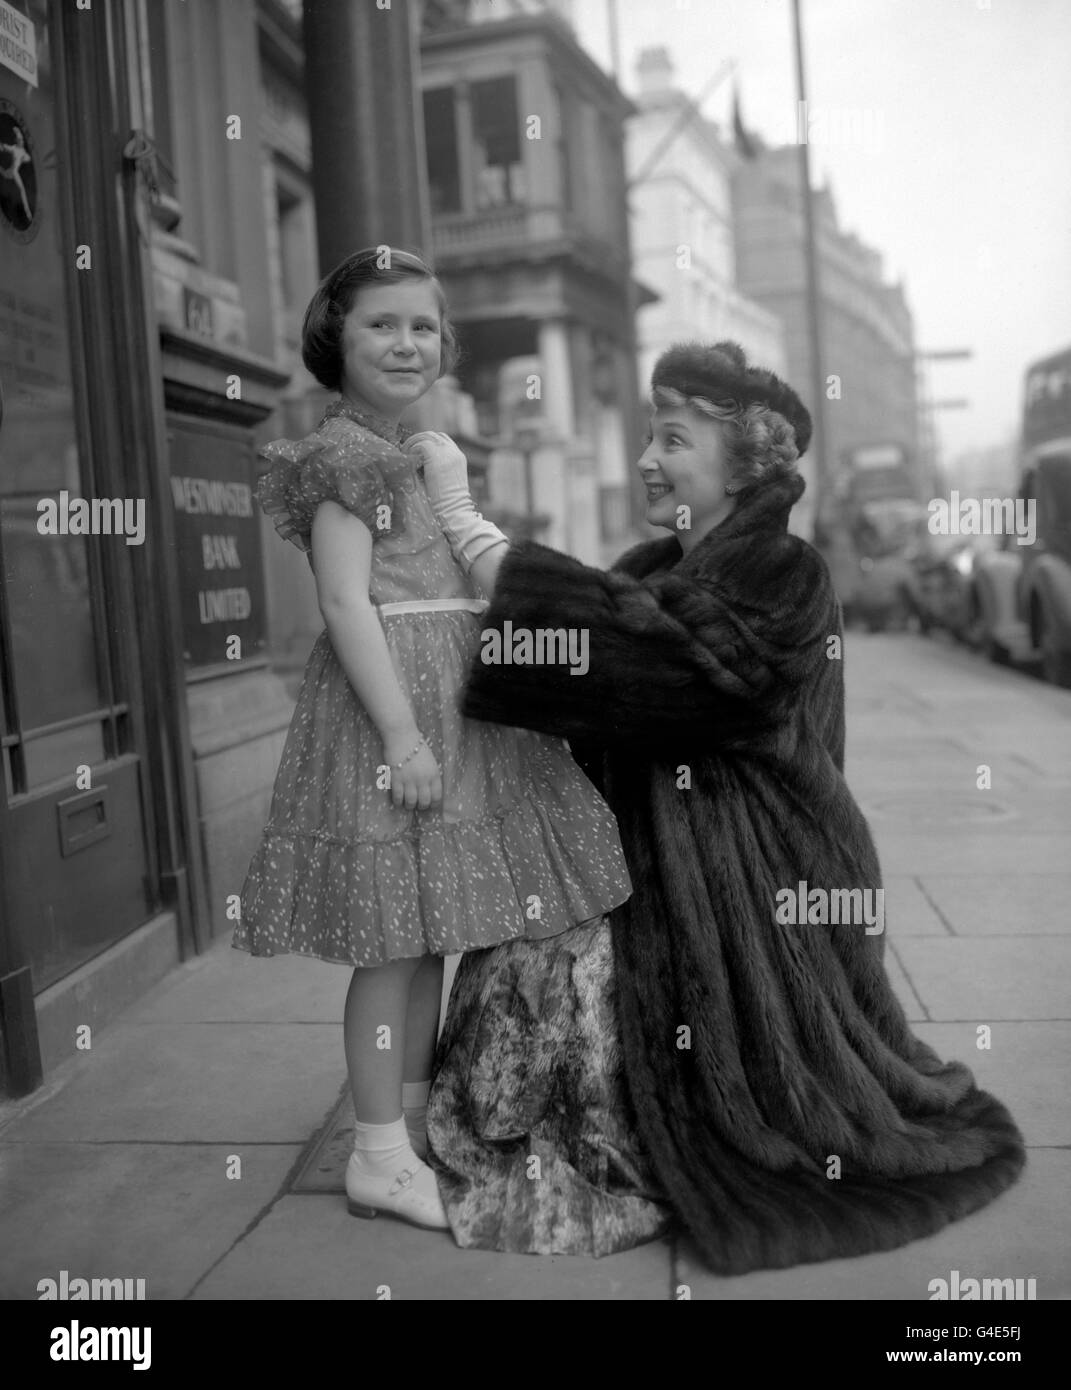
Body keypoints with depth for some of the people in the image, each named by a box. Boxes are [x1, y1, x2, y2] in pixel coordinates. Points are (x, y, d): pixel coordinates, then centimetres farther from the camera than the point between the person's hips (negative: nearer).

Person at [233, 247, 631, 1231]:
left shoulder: (421, 452, 19)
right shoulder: (343, 454, -9)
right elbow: (346, 603, -18)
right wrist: (403, 735, -23)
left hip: (453, 704, 9)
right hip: (394, 712, -9)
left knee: (433, 933, 14)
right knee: (396, 941, -3)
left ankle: (415, 1123, 27)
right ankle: (381, 1157, 10)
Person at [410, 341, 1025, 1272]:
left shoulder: (783, 582, -16)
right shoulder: (656, 570, 9)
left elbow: (613, 637, -27)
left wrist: (460, 513, -25)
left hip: (752, 882, -6)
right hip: (655, 867, 7)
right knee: (527, 968, -8)